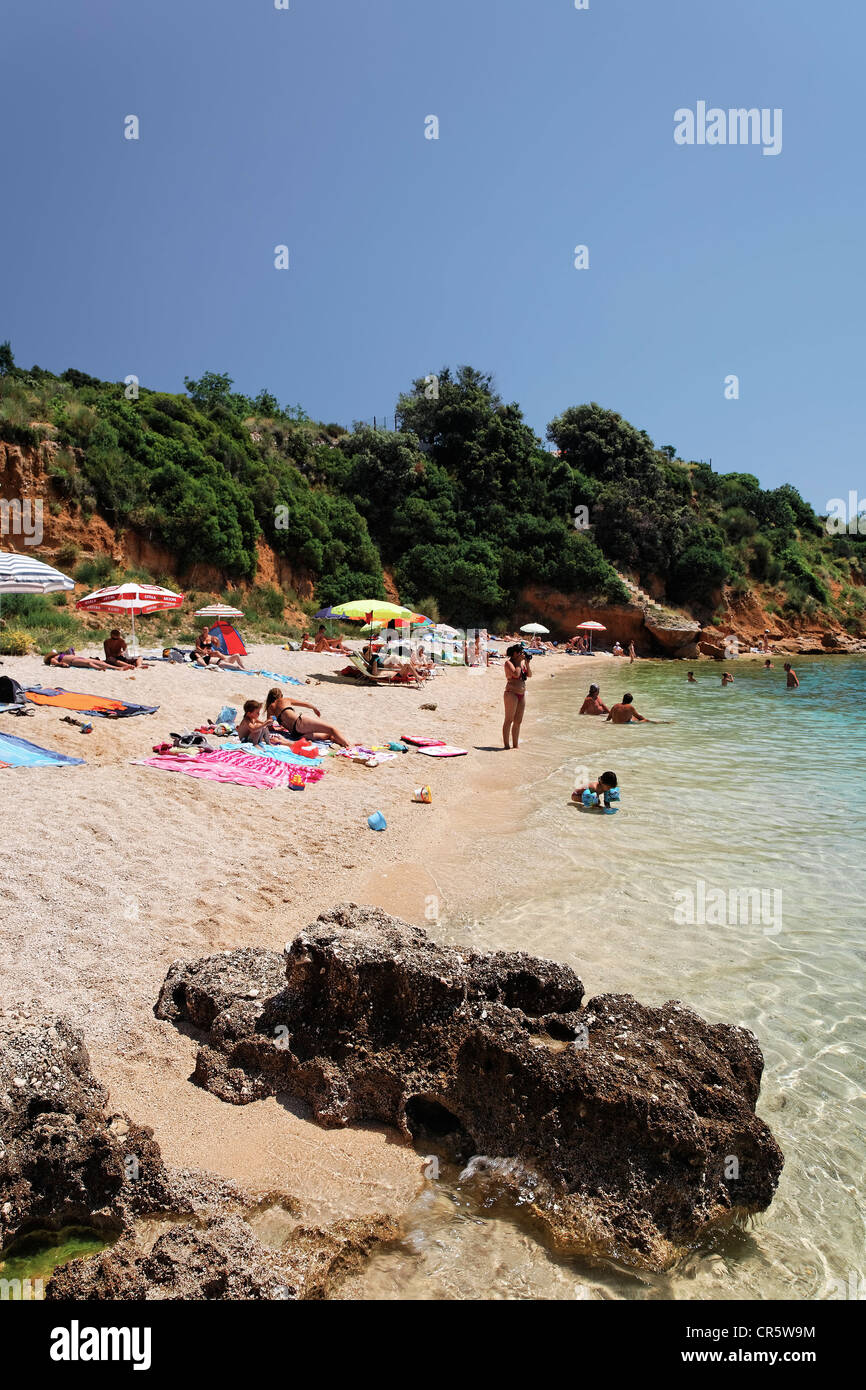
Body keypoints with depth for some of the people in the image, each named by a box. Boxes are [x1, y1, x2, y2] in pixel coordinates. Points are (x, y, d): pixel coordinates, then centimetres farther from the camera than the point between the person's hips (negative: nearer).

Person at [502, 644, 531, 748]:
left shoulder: (522, 661, 12)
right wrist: (519, 661, -14)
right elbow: (516, 674, -22)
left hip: (522, 694, 7)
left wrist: (527, 663, -1)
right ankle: (506, 745, 0)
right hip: (511, 693, -7)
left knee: (518, 721, 10)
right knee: (509, 720, -4)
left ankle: (515, 745, 17)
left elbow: (529, 675, 9)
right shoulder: (508, 662, -8)